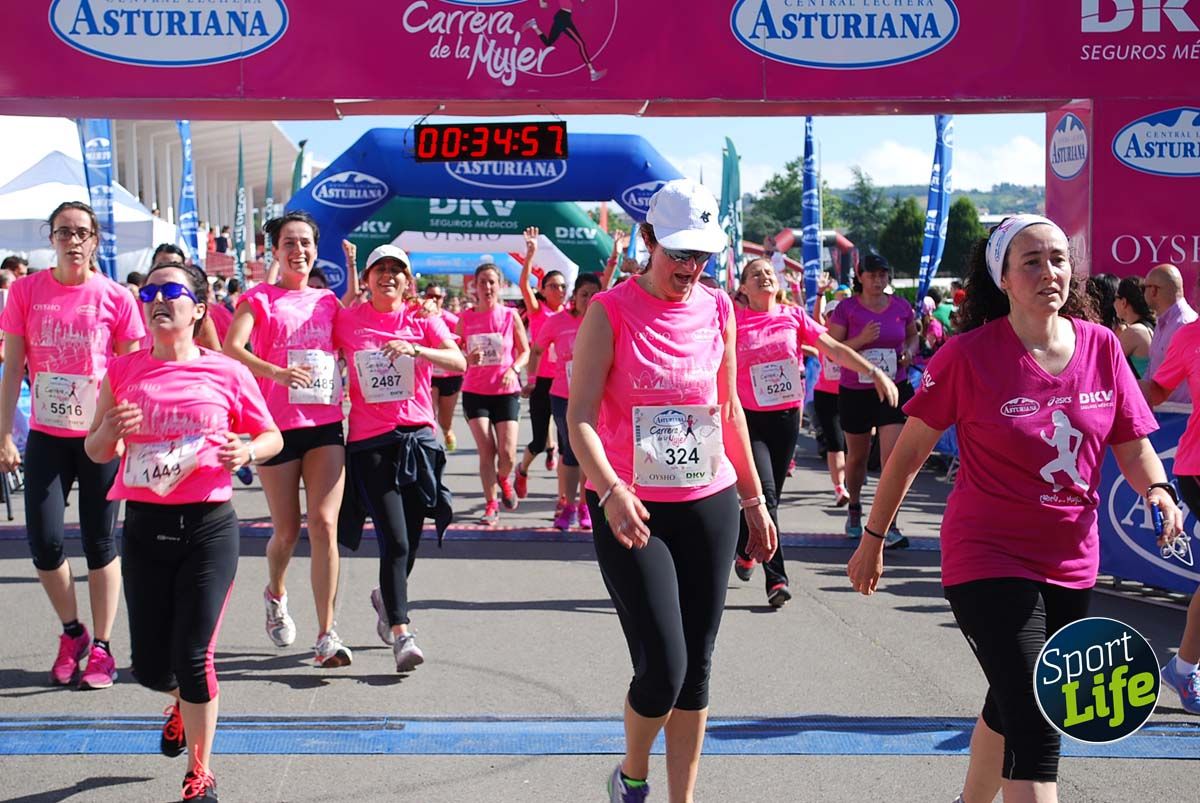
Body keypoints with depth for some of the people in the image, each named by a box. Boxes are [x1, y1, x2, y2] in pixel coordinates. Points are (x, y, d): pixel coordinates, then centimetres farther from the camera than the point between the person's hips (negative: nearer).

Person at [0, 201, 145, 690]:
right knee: (43, 540, -1)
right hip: (46, 435, 2)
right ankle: (71, 632, 23)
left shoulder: (115, 298, -5)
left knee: (100, 542, 4)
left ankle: (100, 648, 15)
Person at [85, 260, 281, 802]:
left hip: (209, 527, -3)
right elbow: (95, 452, 10)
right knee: (150, 665, 8)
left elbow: (272, 437, 8)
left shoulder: (227, 373, -3)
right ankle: (183, 702, 46)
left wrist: (247, 451, -14)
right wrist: (110, 431, -13)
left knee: (193, 657, -6)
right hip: (144, 527, 3)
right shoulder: (123, 371, 3)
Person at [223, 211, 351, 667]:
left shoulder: (328, 302, 13)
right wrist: (275, 372, -31)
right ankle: (275, 596, 40)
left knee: (324, 524, -11)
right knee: (287, 530, 6)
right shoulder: (259, 299, 2)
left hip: (325, 424, 2)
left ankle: (326, 635, -10)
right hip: (277, 425, -2)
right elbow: (231, 349, -14)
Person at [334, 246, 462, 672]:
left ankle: (386, 597, 41)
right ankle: (401, 634, -10)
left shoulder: (422, 319, 4)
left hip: (417, 437, 2)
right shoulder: (348, 321, 3)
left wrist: (415, 350, -23)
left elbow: (459, 362, -9)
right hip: (369, 441, -2)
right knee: (395, 541, -13)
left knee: (410, 543, 10)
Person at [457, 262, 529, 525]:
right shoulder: (465, 319, 1)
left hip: (506, 391, 0)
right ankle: (491, 505, 7)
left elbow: (525, 351, 7)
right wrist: (468, 359, -15)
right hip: (475, 391, 0)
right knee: (486, 450, -6)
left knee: (507, 454, -6)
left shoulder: (510, 316, -1)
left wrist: (514, 369, -12)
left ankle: (504, 479, 29)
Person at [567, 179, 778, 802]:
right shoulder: (611, 311, -7)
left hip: (709, 505, 5)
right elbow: (580, 417, -13)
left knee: (696, 669, 7)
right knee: (663, 668, -10)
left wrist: (754, 499, 18)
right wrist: (612, 491, -29)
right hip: (631, 512, -4)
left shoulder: (718, 309, 6)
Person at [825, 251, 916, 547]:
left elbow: (912, 335, 19)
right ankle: (854, 509, 41)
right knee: (857, 456, 16)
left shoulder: (901, 306, 1)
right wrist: (861, 340, -22)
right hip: (855, 391, 0)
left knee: (893, 456, -13)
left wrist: (909, 351, -2)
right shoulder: (847, 308, -6)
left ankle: (889, 525, -11)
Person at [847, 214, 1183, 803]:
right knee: (1036, 732, -14)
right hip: (989, 558, -5)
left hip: (1072, 562, 5)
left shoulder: (1101, 346, -2)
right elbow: (909, 451, -5)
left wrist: (1157, 490, -15)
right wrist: (873, 539, 0)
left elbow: (1133, 445, 6)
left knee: (1011, 710, 22)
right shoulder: (969, 355, -13)